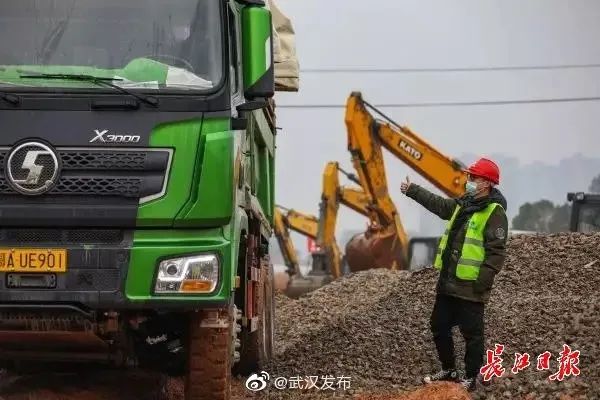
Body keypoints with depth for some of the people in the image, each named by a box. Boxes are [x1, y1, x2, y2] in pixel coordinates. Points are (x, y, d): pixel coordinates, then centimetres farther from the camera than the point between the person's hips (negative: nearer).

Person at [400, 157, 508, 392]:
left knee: (471, 333, 1)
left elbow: (497, 251, -18)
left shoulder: (495, 212, -14)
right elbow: (438, 204, 31)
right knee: (439, 326, 16)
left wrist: (483, 281, -22)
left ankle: (471, 377, 12)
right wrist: (412, 190, 33)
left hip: (470, 287, -9)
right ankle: (449, 370, 31)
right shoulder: (462, 205, 12)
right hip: (448, 282, 9)